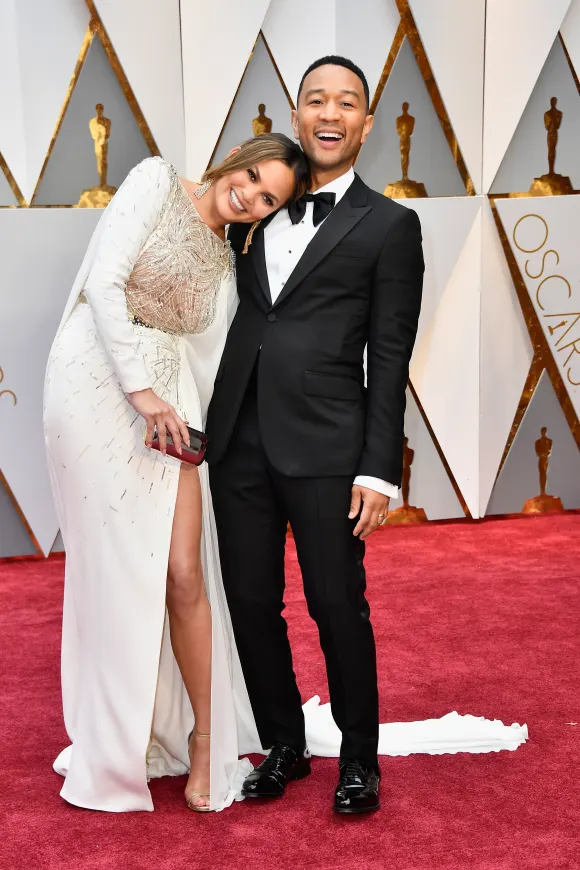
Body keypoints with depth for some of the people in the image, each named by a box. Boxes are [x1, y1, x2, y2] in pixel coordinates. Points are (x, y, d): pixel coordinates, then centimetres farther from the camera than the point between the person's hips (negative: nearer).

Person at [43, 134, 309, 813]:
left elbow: (210, 363, 14)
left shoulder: (226, 266, 17)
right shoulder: (157, 181, 1)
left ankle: (202, 736, 12)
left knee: (183, 574, -3)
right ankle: (116, 746, 15)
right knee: (115, 570, -1)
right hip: (98, 383, -4)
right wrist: (142, 390, -14)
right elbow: (104, 283, -10)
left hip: (164, 402, 5)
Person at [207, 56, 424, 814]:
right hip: (238, 440, 4)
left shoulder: (389, 225, 4)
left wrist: (379, 470, -7)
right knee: (251, 604, 10)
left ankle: (359, 759, 23)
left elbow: (389, 359, -2)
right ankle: (283, 747, 29)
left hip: (325, 446, -4)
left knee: (338, 607, 3)